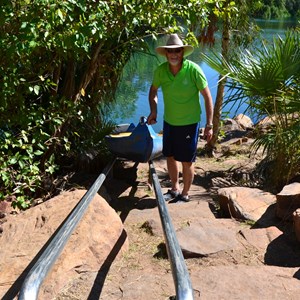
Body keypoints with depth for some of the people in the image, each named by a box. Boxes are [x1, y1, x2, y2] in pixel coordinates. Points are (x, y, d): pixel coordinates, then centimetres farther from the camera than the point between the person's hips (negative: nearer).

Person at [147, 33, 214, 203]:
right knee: (170, 157, 17)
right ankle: (175, 189, 38)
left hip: (189, 123, -5)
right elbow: (153, 90, 13)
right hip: (169, 121, 5)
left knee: (187, 161, 5)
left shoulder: (193, 70, -20)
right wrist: (154, 111, 0)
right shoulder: (161, 70, -8)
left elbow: (207, 96, -14)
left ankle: (185, 194, 25)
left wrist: (209, 125, -15)